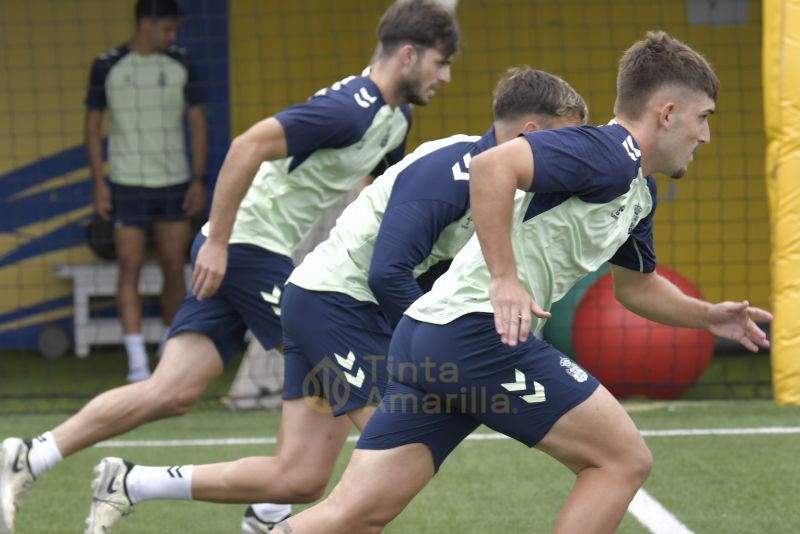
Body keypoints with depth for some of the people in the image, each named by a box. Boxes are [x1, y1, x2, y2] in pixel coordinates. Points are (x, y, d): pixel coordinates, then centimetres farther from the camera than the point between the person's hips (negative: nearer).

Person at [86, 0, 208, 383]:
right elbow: (93, 124, 3)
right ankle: (137, 364, -8)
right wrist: (98, 183, -4)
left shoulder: (181, 64, 1)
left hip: (174, 184, 2)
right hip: (127, 186, -2)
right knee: (130, 269, -7)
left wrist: (199, 180, -3)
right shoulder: (106, 67, -3)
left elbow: (197, 124, 5)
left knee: (175, 268, 5)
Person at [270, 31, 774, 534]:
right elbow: (492, 166, -24)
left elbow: (637, 285, 39)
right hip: (478, 329, -10)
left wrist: (708, 315, 27)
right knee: (624, 460, -1)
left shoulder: (639, 193, 22)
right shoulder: (611, 153, -10)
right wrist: (505, 279, -24)